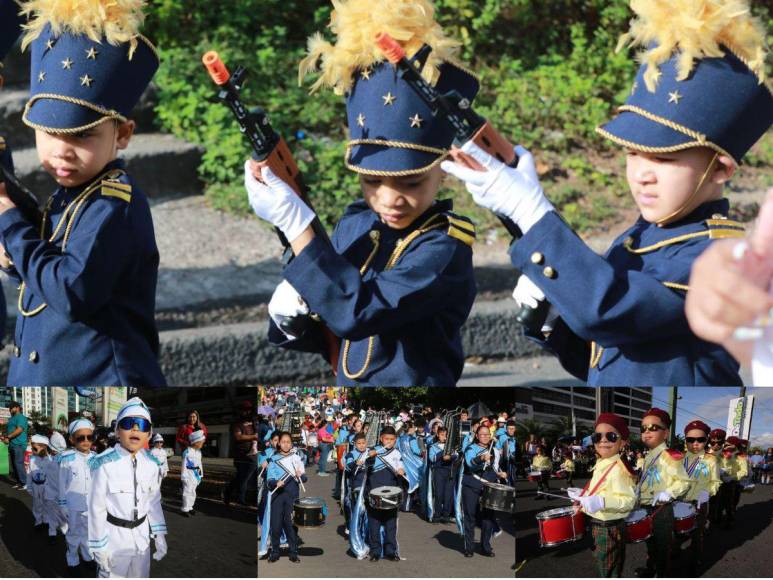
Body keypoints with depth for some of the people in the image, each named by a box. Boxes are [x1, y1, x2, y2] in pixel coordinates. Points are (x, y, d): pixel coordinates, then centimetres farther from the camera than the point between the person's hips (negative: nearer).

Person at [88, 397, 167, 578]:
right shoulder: (105, 464, -21)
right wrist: (99, 547, -12)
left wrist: (159, 535, 7)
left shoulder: (151, 464, -3)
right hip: (114, 535, -5)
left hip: (141, 535, 5)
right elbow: (96, 508, -15)